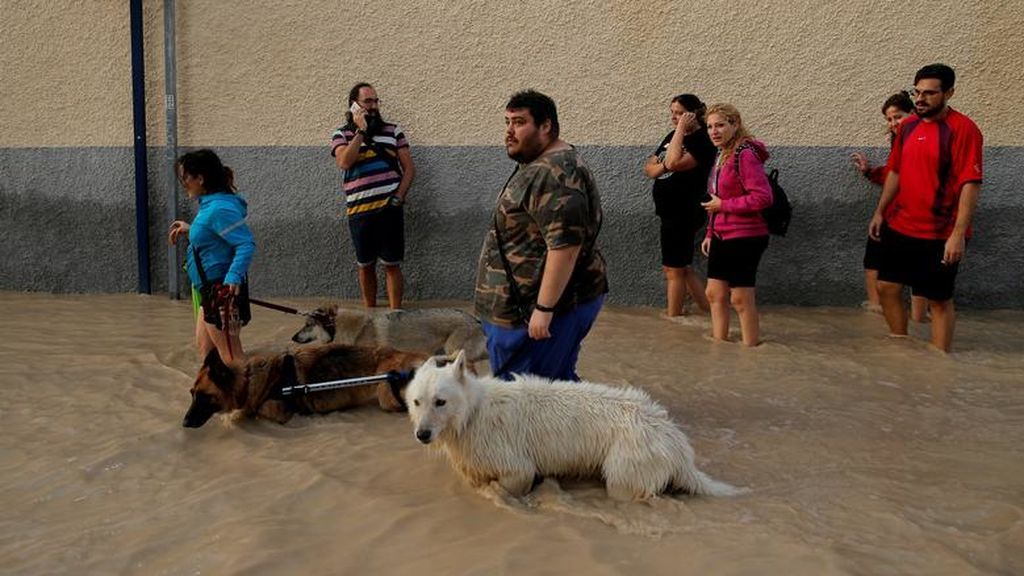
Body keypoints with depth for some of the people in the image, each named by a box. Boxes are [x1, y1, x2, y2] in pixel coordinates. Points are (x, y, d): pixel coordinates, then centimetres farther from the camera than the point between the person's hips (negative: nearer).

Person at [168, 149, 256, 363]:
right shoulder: (209, 204, 9)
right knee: (204, 347, 22)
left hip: (223, 290, -11)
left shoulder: (220, 208, -22)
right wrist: (190, 230, 16)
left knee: (231, 355, -3)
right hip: (210, 289, 11)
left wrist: (234, 277, -38)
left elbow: (247, 244, -29)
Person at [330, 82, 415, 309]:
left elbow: (409, 169, 5)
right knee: (366, 265, 11)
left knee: (392, 264, 1)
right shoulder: (341, 135, 5)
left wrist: (398, 197, -7)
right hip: (359, 211, 1)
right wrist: (361, 131, -10)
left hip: (389, 208, 0)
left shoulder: (393, 131, 8)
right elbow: (344, 162, -15)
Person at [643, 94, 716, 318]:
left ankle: (673, 316, 11)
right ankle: (709, 311, 22)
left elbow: (673, 162, -29)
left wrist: (681, 129, -21)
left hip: (683, 214, -9)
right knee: (682, 268, 15)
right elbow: (649, 167, 14)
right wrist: (662, 166, -8)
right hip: (670, 213, 9)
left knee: (674, 269, 0)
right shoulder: (673, 136, 13)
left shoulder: (702, 141, -13)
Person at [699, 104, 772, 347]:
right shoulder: (721, 156, 13)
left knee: (741, 298, -1)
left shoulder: (745, 154, -16)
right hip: (722, 237, 9)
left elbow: (763, 197, -24)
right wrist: (710, 233, 15)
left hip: (744, 238, -9)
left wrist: (723, 205, -19)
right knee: (715, 293, 11)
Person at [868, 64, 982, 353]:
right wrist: (880, 212, 13)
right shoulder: (908, 125, 6)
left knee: (939, 300, 3)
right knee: (887, 287, 11)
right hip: (899, 227, 7)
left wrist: (959, 233, -24)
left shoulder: (963, 129, -14)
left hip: (940, 234, -7)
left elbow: (970, 184, -19)